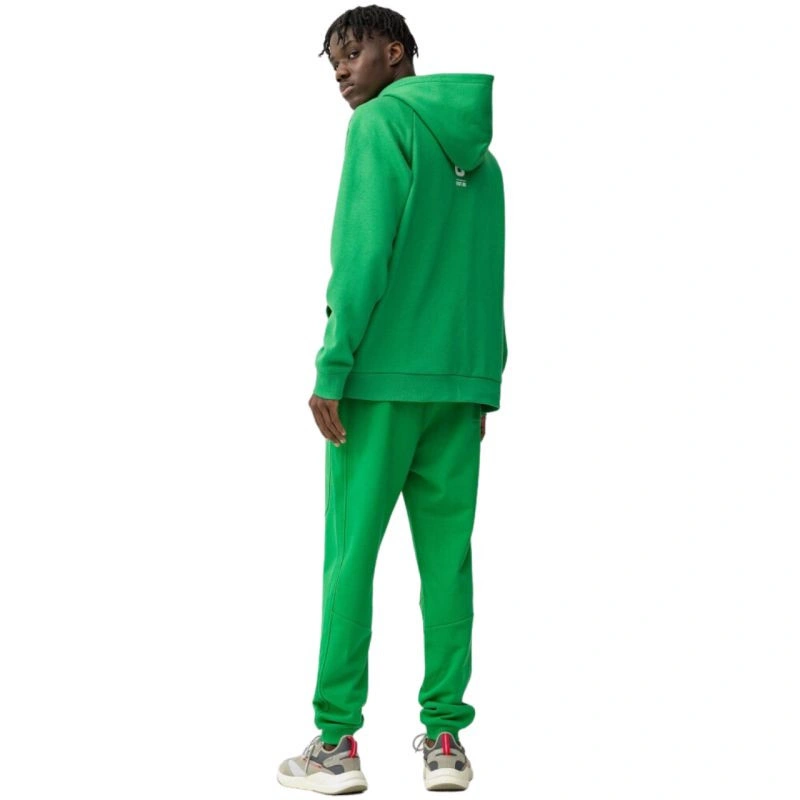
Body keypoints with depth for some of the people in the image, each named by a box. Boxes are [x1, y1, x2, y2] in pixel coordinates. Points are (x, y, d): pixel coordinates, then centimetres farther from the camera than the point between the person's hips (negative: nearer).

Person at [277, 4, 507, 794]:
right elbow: (490, 279, 16)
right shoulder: (479, 153, 18)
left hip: (381, 376, -6)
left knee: (351, 551, -2)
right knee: (447, 554, 6)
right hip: (462, 384, 6)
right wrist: (482, 383, 17)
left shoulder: (382, 122, -2)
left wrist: (332, 366, -12)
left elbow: (364, 253, -12)